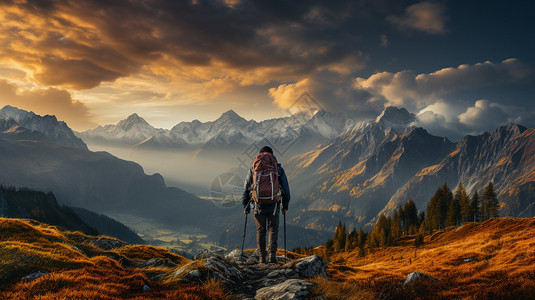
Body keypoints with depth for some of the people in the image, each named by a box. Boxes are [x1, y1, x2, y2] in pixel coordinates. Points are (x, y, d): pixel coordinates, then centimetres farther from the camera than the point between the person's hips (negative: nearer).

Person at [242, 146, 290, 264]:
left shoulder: (253, 169, 5)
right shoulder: (279, 169, 3)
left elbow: (246, 189, 9)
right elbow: (285, 188, 5)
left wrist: (245, 206, 18)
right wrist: (285, 205, 15)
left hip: (258, 205, 1)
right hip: (274, 205, -1)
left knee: (260, 231, 15)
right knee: (273, 230, 12)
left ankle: (261, 258, 14)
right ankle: (272, 255, -5)